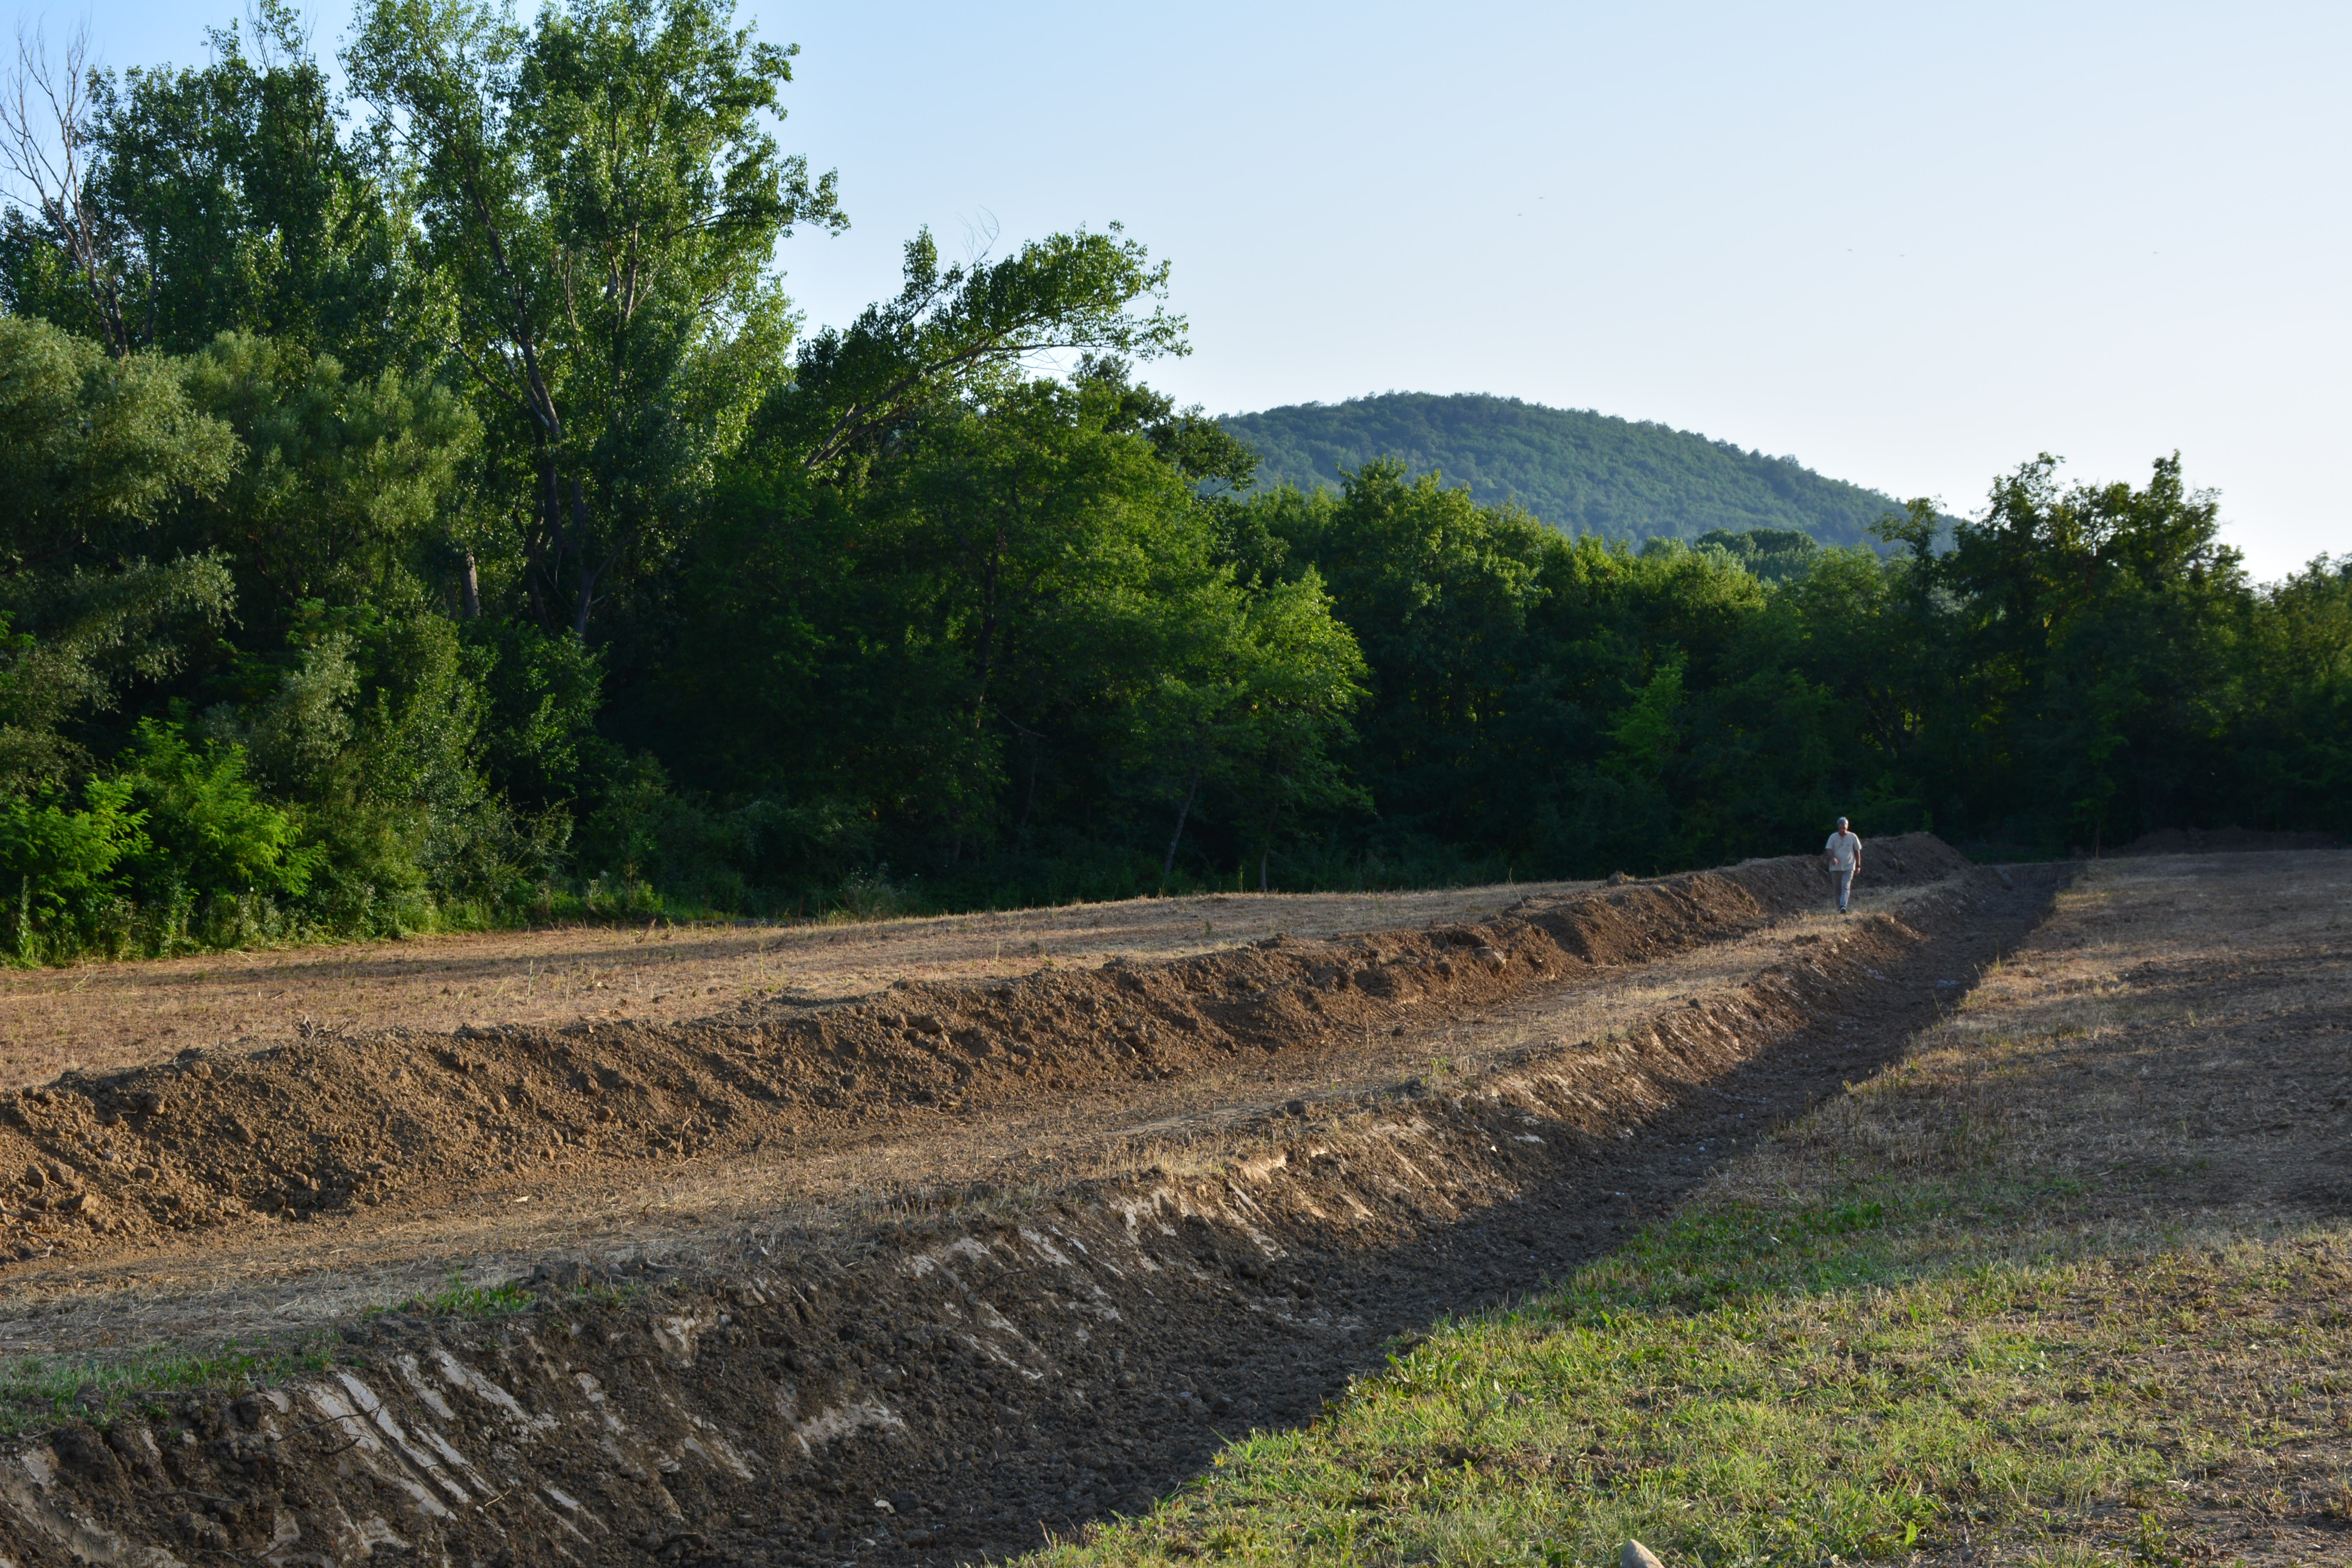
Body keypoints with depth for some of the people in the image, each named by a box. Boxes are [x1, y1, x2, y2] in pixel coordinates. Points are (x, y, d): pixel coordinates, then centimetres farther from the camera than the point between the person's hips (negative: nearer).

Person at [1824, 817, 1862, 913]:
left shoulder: (1853, 837, 3)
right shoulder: (1833, 837, 3)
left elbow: (1857, 851, 10)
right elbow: (1829, 849, -4)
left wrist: (1858, 865, 10)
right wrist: (1833, 858, -26)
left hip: (1849, 867, -2)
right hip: (1836, 868, 2)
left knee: (1846, 887, -16)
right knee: (1838, 889, 6)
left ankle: (1843, 906, -27)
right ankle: (1839, 908, 15)